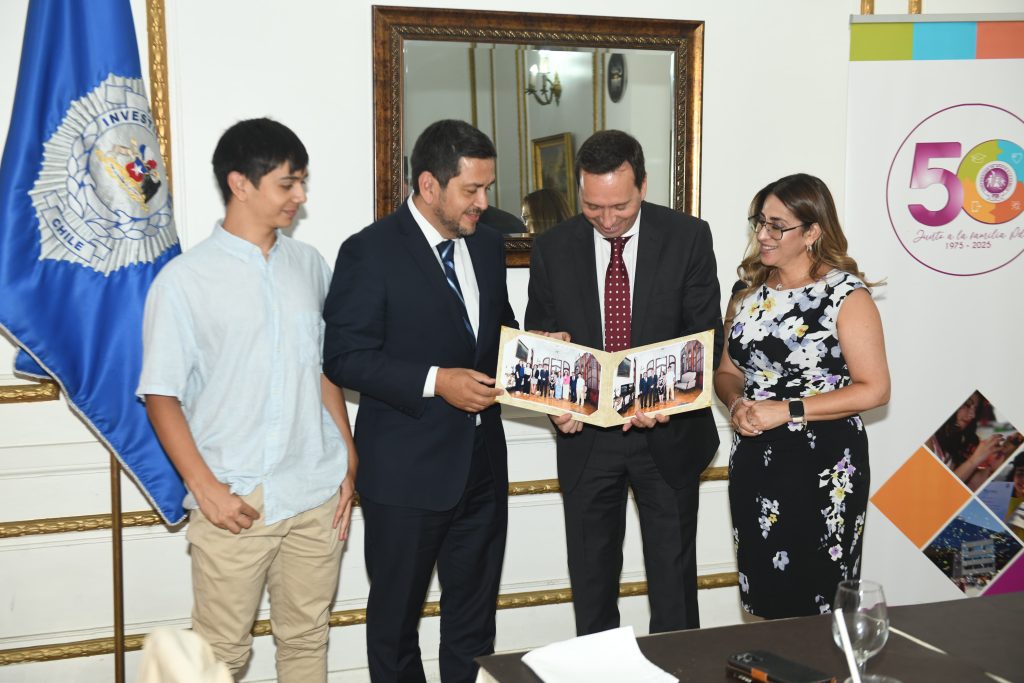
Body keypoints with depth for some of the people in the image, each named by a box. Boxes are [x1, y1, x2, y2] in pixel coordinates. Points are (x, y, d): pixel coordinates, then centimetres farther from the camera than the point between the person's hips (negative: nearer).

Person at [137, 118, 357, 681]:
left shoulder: (309, 265, 8)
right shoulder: (184, 280, -6)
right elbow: (161, 396, -5)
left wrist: (348, 462, 9)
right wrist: (206, 488, -12)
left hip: (318, 494, 4)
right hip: (235, 506, -4)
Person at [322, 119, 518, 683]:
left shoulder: (487, 245, 8)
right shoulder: (370, 252, -12)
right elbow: (344, 357, -15)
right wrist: (434, 381, -23)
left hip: (482, 461, 6)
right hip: (407, 469, -6)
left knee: (474, 614, 16)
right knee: (396, 613, 12)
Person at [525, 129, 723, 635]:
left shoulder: (688, 237, -7)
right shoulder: (553, 249, -3)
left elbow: (706, 333, -7)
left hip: (667, 435, -1)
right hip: (585, 436, 2)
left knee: (673, 578, 10)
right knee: (591, 579, 14)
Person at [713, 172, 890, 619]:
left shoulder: (845, 294, -9)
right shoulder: (749, 291, 8)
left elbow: (874, 389, -13)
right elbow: (727, 370, 16)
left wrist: (787, 410, -18)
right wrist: (737, 403, -7)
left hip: (823, 466, -5)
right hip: (754, 460, 5)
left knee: (816, 599, 3)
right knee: (764, 596, 10)